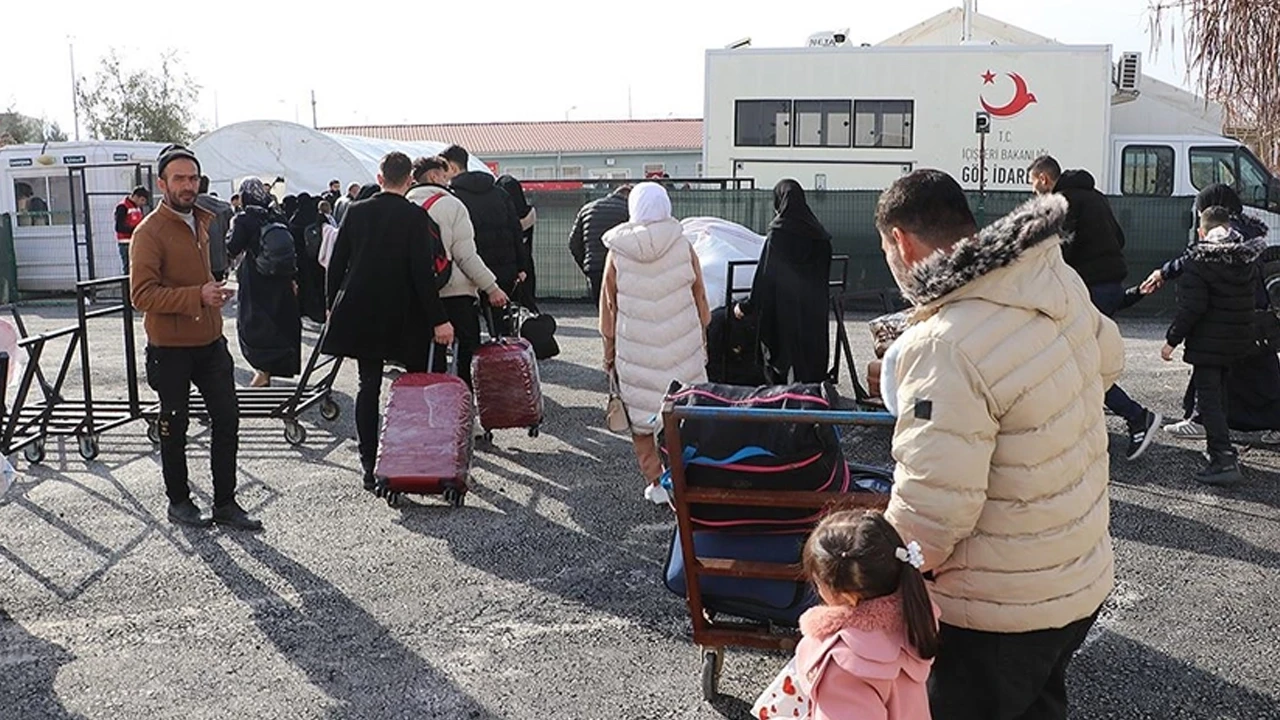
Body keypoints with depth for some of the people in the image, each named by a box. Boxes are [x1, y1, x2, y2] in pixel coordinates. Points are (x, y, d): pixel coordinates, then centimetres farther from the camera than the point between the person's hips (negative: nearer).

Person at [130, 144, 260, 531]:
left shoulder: (200, 221, 11)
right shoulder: (150, 231, -15)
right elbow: (143, 294, -22)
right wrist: (198, 296, -29)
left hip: (210, 342, 7)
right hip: (171, 349, -7)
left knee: (227, 419, 6)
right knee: (175, 428, 8)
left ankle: (225, 503, 16)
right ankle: (178, 501, 25)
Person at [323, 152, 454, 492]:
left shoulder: (355, 212, 2)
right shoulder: (415, 216, -10)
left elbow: (336, 263, 5)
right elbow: (422, 272, -14)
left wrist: (332, 304, 18)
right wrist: (438, 319, -11)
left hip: (360, 313, 3)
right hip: (404, 318, -3)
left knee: (368, 385, 7)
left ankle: (369, 466, 5)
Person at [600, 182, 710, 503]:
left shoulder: (618, 252, -4)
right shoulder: (683, 246, -3)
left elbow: (608, 305, 3)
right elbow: (699, 298, 5)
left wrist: (609, 351, 13)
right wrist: (703, 342, 17)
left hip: (635, 349, 0)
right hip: (682, 344, 1)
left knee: (643, 416, 8)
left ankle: (656, 482, 11)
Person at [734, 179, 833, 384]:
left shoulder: (778, 233, -14)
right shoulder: (817, 233, 5)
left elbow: (765, 275, -14)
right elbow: (824, 275, 11)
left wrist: (746, 306, -6)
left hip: (786, 309, -6)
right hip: (815, 310, 6)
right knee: (813, 356, 14)